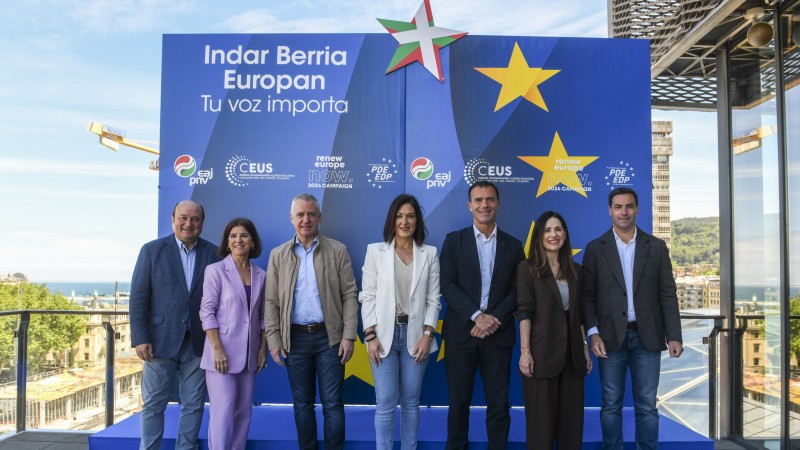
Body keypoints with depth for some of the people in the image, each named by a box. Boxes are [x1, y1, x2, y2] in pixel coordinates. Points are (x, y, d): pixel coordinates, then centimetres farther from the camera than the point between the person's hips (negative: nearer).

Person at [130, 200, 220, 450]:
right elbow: (138, 298, -2)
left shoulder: (213, 253, 2)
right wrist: (140, 338, -8)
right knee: (153, 404, 8)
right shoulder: (152, 250, 1)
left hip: (198, 343, 1)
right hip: (162, 340, -1)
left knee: (193, 405, 9)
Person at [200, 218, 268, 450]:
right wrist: (218, 349, -15)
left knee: (244, 411, 9)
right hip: (222, 352, -5)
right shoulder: (215, 270, -4)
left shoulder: (261, 275, 8)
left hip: (248, 354, 5)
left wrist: (263, 349, 6)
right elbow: (207, 311, -8)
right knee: (223, 411, -6)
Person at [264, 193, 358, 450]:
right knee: (302, 404, 11)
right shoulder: (278, 255, 6)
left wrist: (348, 335, -7)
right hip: (295, 339, 2)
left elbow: (349, 295, 0)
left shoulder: (337, 251, 2)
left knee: (332, 404, 2)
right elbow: (271, 301, 6)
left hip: (329, 337, -1)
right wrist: (273, 340, -1)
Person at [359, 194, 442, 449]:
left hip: (415, 334, 1)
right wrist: (370, 336, -7)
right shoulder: (375, 251, 2)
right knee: (386, 404, -2)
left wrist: (427, 334, -7)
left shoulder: (430, 254, 5)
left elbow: (433, 299, 3)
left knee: (411, 401, 9)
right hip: (384, 334, -1)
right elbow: (367, 296, 0)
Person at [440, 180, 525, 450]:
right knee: (459, 402, 7)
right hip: (461, 332, -1)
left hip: (499, 334, 1)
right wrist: (476, 316, -15)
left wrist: (494, 319, -11)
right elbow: (447, 285, -5)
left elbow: (517, 291, 3)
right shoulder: (454, 241, 3)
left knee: (499, 404, 6)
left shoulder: (513, 246, 8)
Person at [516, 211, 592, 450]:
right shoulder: (527, 268, -4)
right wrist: (525, 351, -15)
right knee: (541, 417, 3)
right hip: (542, 352, -5)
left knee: (572, 416, 10)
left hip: (571, 351, 5)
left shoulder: (574, 270, 11)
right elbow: (524, 312, -9)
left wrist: (585, 348, 10)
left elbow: (579, 313, 13)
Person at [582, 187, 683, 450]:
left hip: (647, 337, 1)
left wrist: (674, 336, -3)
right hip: (611, 337, 0)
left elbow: (667, 295, 3)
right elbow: (588, 295, 1)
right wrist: (593, 333, -10)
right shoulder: (595, 248, 2)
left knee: (647, 406, 6)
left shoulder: (656, 247, 5)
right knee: (611, 405, 7)